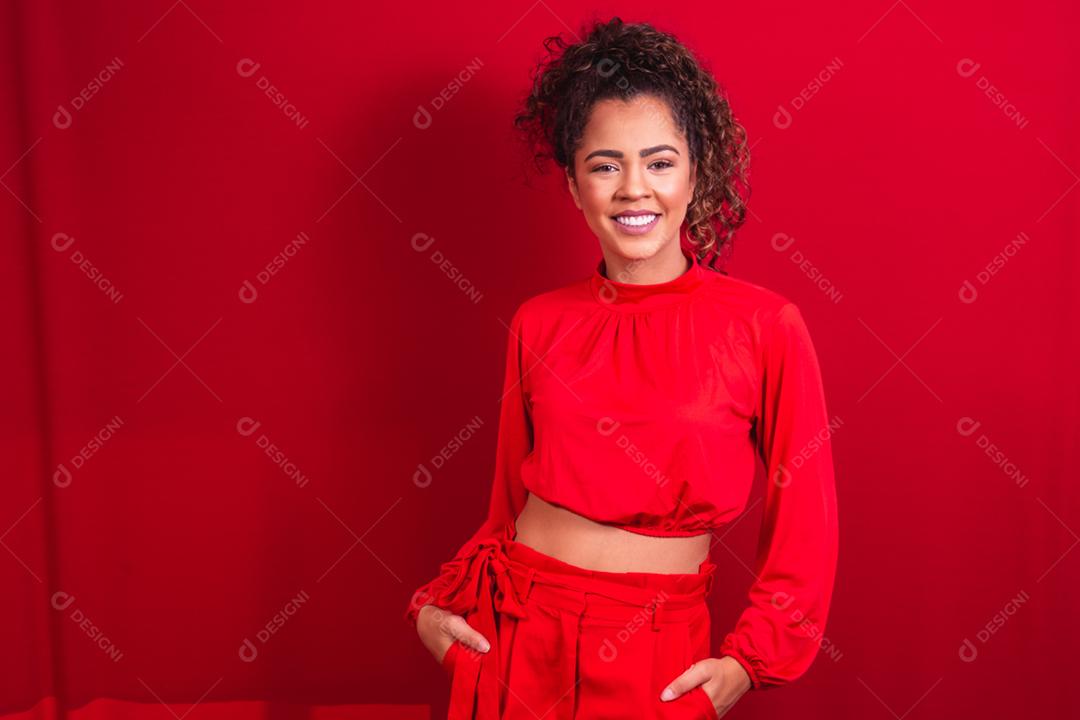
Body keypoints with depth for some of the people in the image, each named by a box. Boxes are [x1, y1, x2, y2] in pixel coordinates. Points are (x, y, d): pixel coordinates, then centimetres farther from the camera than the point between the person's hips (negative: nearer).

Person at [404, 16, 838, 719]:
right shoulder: (540, 324, 0)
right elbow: (511, 503, 9)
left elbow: (804, 529, -2)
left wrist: (746, 662, -7)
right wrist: (433, 606, 0)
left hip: (655, 663, -2)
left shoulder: (767, 327, -9)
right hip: (511, 638, 3)